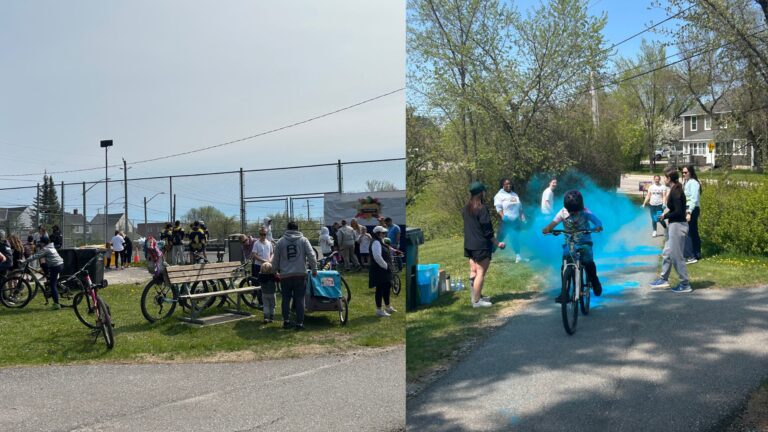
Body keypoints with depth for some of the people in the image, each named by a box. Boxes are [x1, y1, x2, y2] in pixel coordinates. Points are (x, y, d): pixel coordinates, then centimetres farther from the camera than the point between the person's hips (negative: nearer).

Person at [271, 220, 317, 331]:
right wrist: (314, 269, 2)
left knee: (286, 299, 11)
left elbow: (275, 258, 12)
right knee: (299, 299, 3)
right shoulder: (303, 240, 2)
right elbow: (311, 255, -5)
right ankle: (299, 323, 2)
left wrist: (275, 270, 26)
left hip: (285, 275, 1)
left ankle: (286, 321, 8)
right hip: (300, 275, -1)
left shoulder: (281, 241, 6)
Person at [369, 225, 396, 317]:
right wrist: (386, 266, -20)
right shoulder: (376, 242, -17)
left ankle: (387, 307, 31)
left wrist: (388, 266, 14)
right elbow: (377, 257, -27)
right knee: (380, 289, -5)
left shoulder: (380, 242, 16)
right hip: (379, 270, -11)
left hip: (384, 270, 11)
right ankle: (379, 310, 1)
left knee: (387, 287, 18)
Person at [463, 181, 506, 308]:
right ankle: (477, 301, -2)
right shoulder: (481, 209, -17)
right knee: (481, 273, -3)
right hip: (481, 246, -8)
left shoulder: (466, 209, 6)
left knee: (473, 271, 15)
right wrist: (497, 243, -8)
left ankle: (476, 296, 25)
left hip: (469, 245, 8)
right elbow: (487, 230, -15)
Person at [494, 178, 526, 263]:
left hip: (516, 220, 5)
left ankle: (518, 256, 12)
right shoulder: (500, 195, -3)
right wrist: (503, 216, -26)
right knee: (500, 237, -4)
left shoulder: (514, 195, 16)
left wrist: (522, 218, 12)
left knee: (516, 238, 7)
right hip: (506, 221, -5)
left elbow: (520, 208, 20)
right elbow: (498, 208, -12)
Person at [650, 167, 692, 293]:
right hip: (674, 225, 10)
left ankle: (685, 285, 5)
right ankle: (664, 279, 28)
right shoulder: (675, 190, 11)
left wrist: (665, 216, -11)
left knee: (677, 256, -2)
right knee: (666, 253, 18)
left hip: (677, 226, -10)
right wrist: (666, 214, 7)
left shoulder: (675, 191, -18)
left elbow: (679, 212, -23)